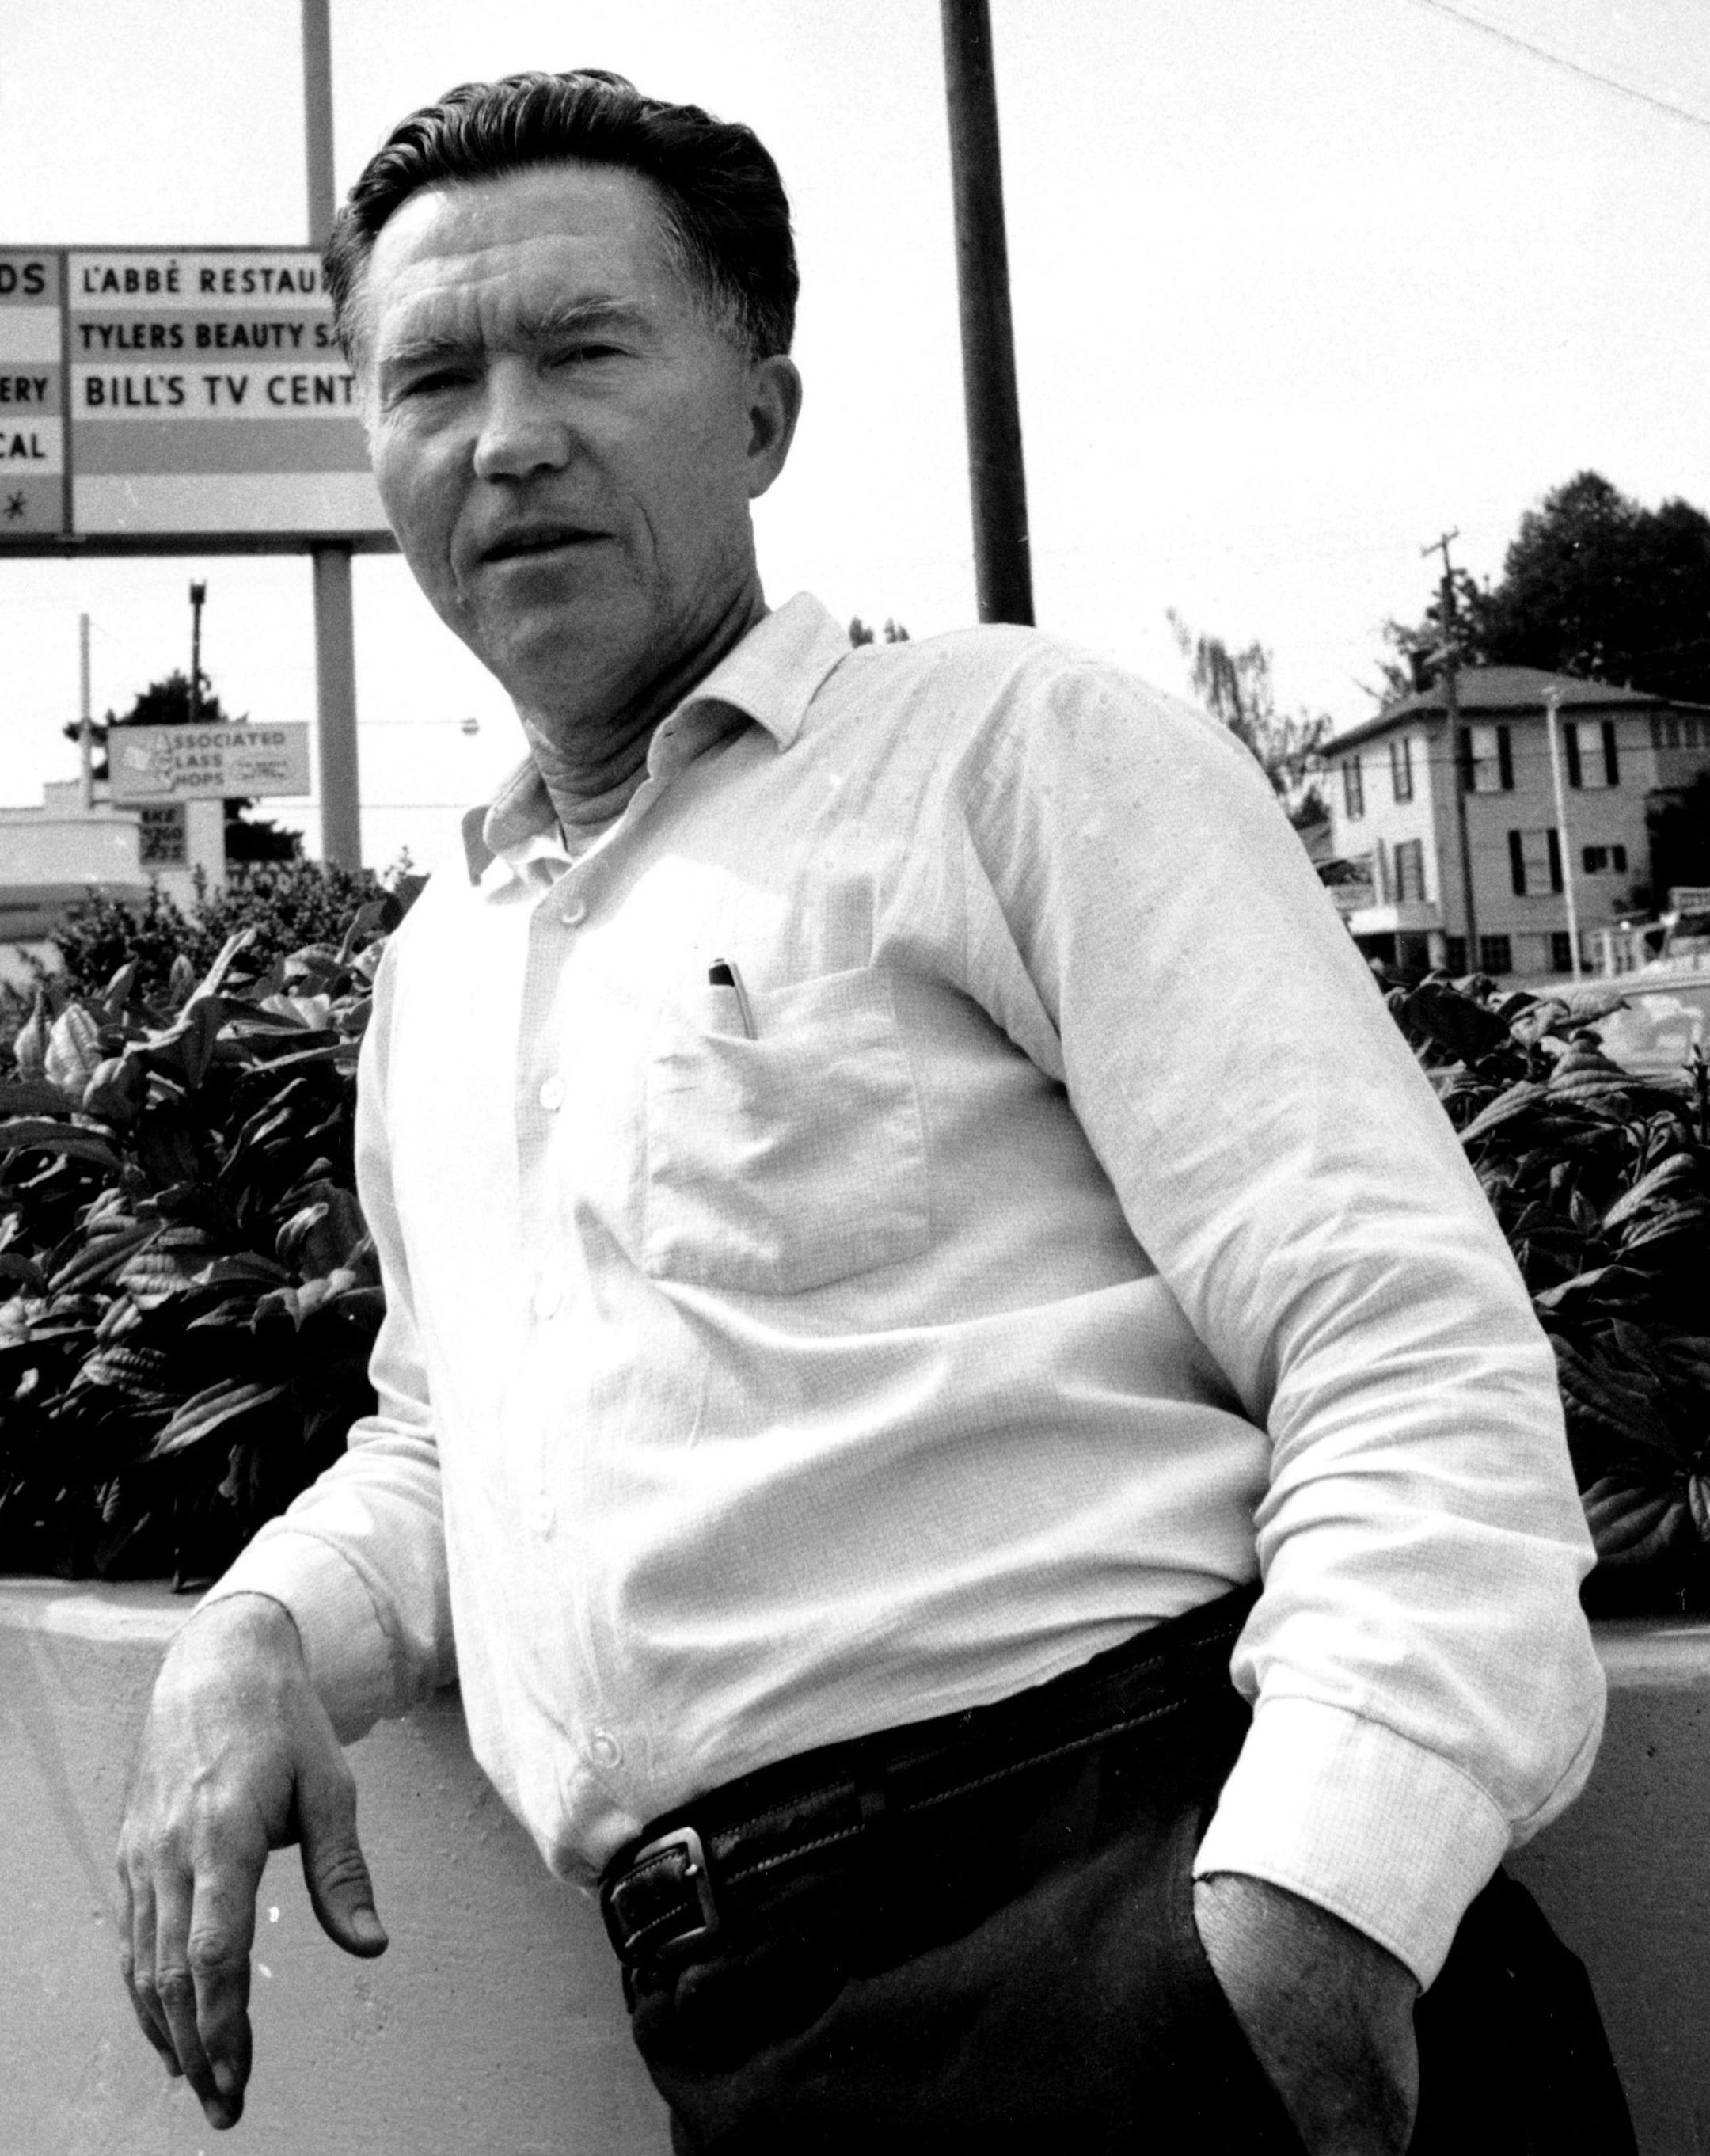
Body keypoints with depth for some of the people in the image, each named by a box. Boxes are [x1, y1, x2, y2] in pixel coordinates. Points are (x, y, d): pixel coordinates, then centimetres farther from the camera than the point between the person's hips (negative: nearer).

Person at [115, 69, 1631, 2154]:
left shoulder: (1016, 745, -1)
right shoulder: (430, 968, 19)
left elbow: (1408, 1351, -9)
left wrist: (1311, 1899, -23)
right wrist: (258, 1633, 8)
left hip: (1133, 1906, -4)